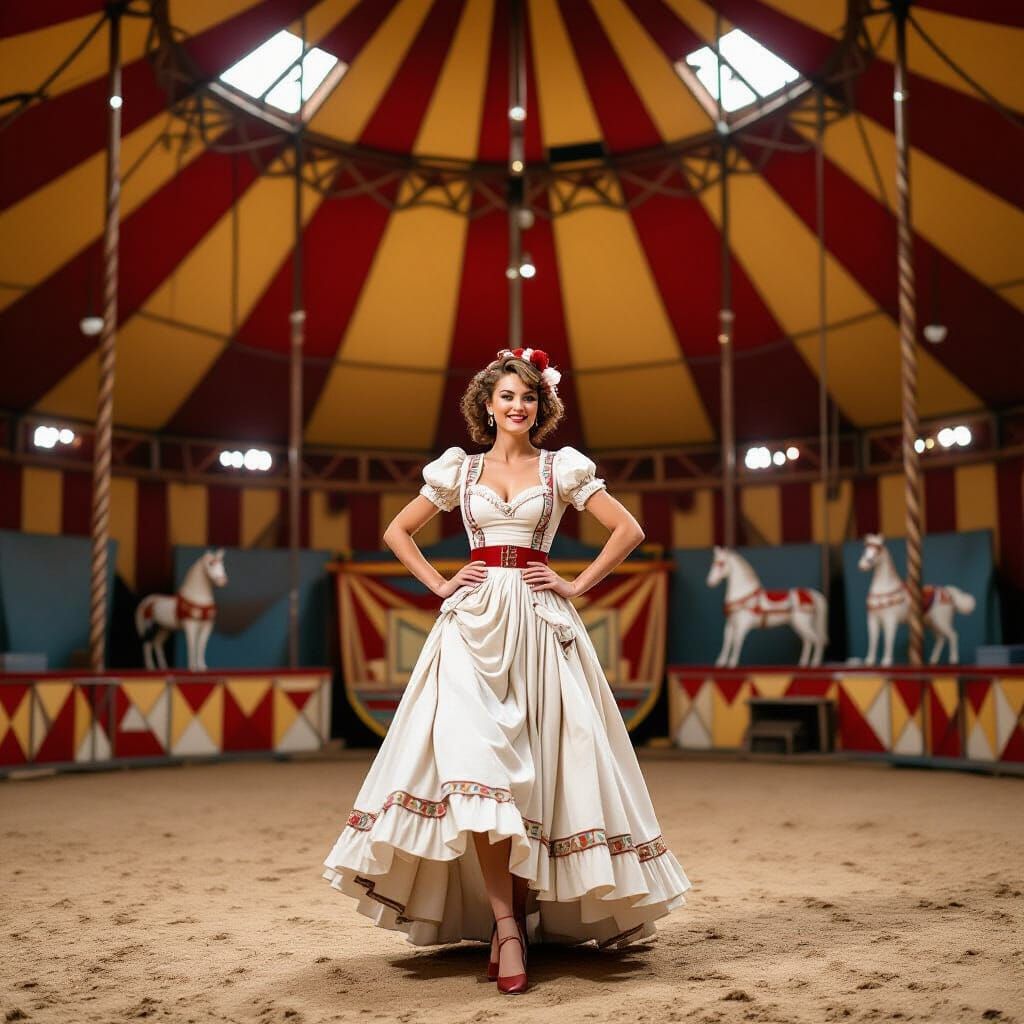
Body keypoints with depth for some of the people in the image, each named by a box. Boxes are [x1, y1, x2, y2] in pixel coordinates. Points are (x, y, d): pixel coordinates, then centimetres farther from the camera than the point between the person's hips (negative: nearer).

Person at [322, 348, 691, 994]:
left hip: (540, 624, 0)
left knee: (533, 766, -4)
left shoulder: (562, 468, 8)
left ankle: (517, 915, 8)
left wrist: (577, 586, 0)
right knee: (475, 758, -17)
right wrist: (439, 584, 6)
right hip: (474, 622, 1)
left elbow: (629, 530, 6)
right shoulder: (458, 469, 12)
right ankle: (506, 923, -16)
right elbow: (398, 533, 19)